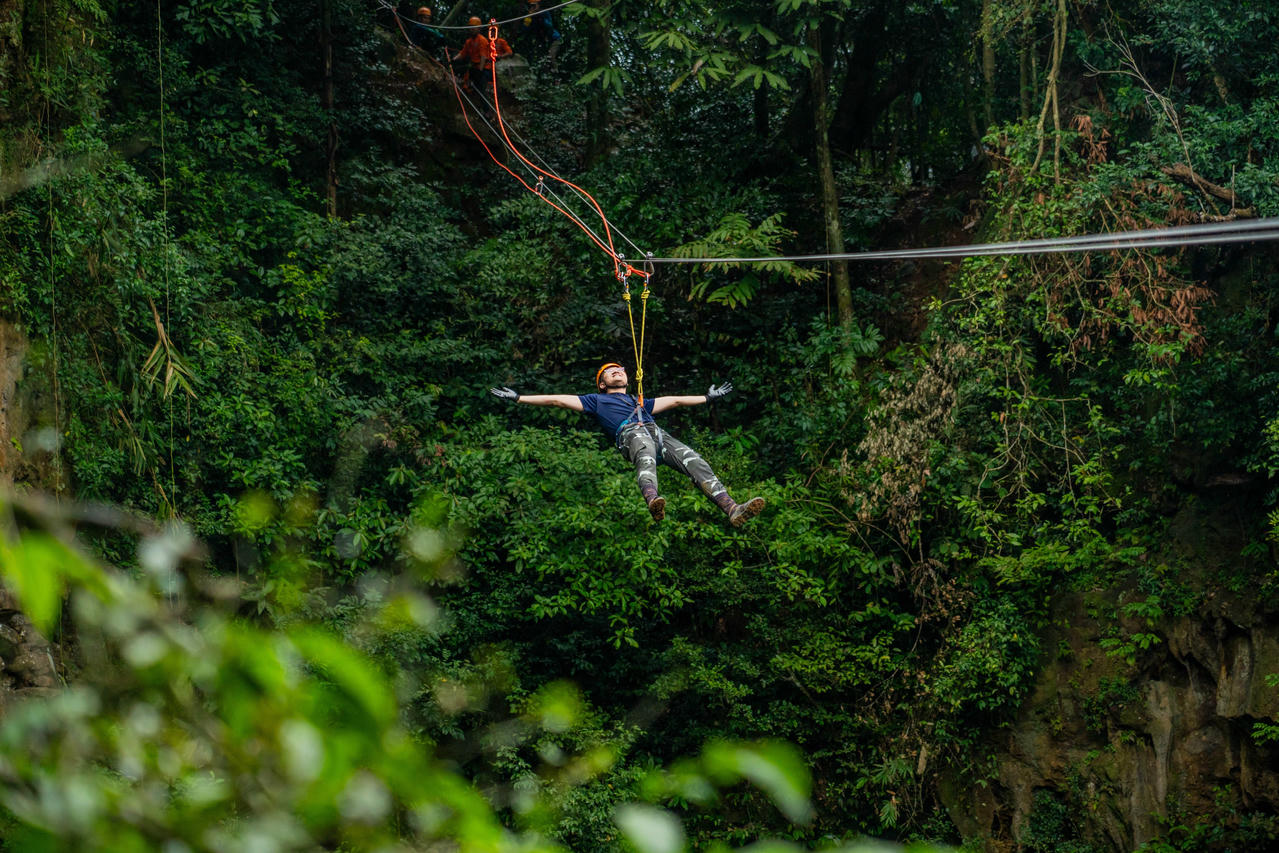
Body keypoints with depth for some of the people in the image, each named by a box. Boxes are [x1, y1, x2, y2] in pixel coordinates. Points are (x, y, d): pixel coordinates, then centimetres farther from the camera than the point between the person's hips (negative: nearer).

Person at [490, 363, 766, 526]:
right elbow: (558, 399, 32)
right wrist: (518, 398, 26)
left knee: (693, 461, -23)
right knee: (646, 459, -41)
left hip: (657, 433, 4)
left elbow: (674, 401, 54)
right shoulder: (597, 400, 36)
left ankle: (732, 509, -45)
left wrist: (708, 397, 58)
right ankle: (653, 501, -75)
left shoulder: (641, 402, 47)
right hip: (630, 433, -4)